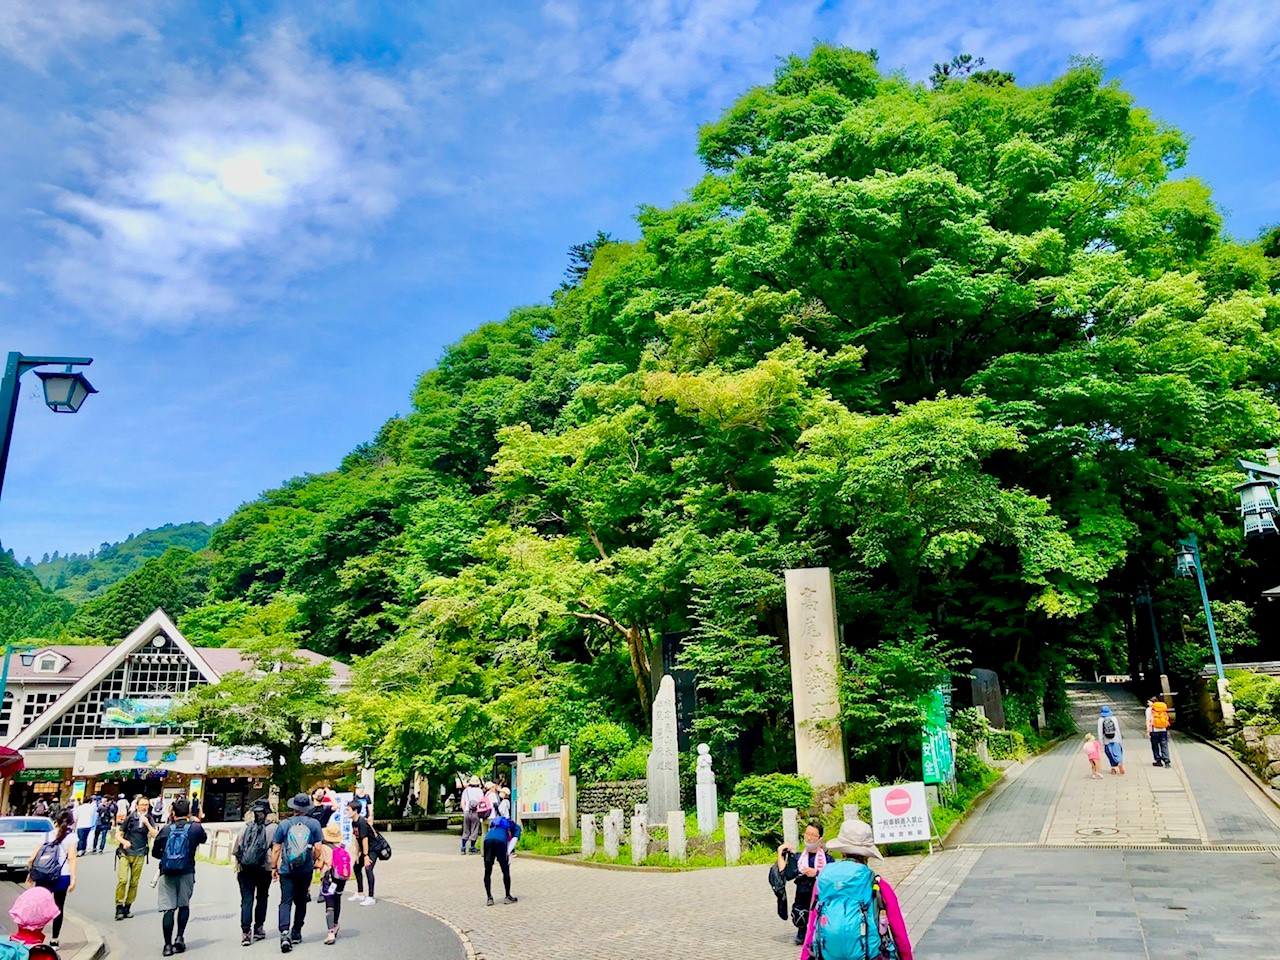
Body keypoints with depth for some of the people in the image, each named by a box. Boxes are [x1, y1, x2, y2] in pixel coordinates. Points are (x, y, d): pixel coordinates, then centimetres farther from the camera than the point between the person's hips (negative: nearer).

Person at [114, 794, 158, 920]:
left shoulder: (149, 820, 5)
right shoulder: (130, 818, -1)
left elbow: (155, 835, -6)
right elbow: (118, 834, 3)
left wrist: (147, 823, -15)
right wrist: (124, 841, -16)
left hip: (139, 855, 2)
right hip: (125, 853, -2)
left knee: (134, 882, 5)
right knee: (122, 880, -14)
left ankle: (127, 907, 17)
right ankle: (119, 906, -5)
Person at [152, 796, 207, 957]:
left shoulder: (166, 829, 2)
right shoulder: (195, 828, -1)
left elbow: (155, 852, 10)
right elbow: (204, 838, 21)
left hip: (167, 873, 0)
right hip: (186, 872, 0)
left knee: (167, 909, 3)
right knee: (184, 905, 17)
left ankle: (168, 945, 1)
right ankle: (180, 937, 9)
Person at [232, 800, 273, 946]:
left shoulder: (245, 828, 1)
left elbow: (235, 850, 4)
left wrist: (236, 869, 13)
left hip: (245, 870, 1)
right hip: (264, 870, -1)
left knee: (246, 900, 4)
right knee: (261, 899, 16)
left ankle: (245, 932, -5)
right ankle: (258, 928, 21)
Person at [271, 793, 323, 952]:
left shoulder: (283, 824, -3)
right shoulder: (314, 823, -1)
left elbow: (276, 848, -2)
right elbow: (318, 847, -2)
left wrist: (274, 867, 10)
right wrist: (314, 861, 17)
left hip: (286, 870, -1)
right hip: (306, 870, 2)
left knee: (286, 902, -3)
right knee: (300, 901, 17)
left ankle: (284, 933, -21)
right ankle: (296, 933, 26)